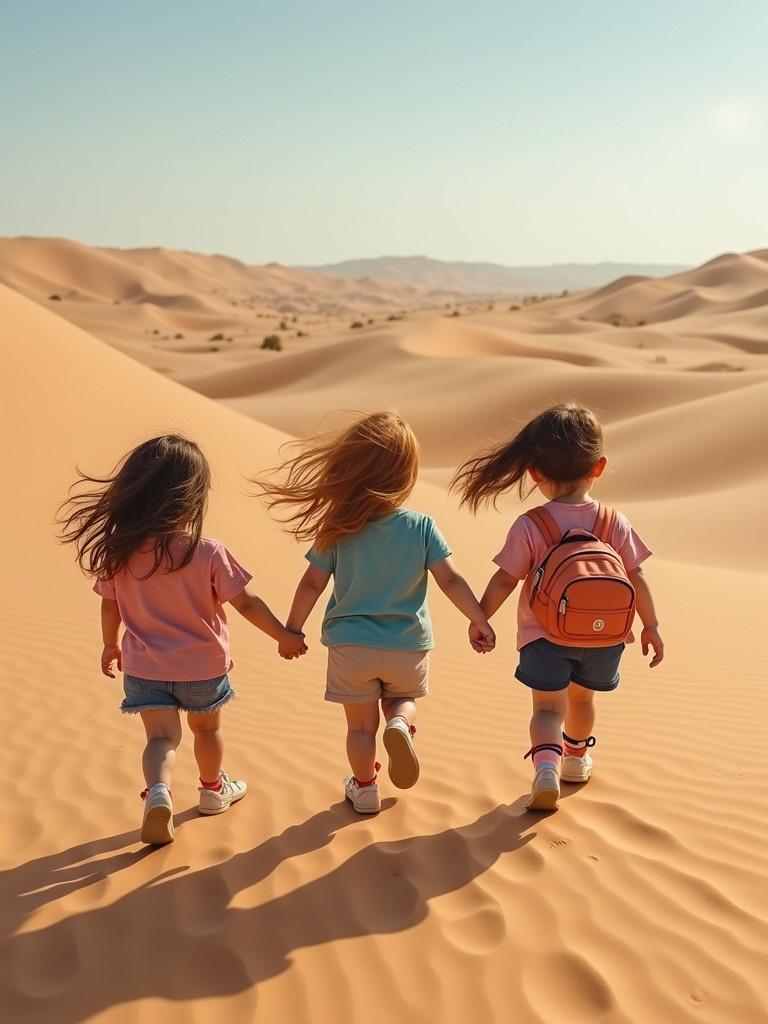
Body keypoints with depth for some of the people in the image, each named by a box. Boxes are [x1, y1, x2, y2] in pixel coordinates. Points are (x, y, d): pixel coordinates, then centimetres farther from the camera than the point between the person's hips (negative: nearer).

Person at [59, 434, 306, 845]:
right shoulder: (208, 552, -21)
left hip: (143, 667, 1)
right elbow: (247, 603, -14)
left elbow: (110, 606, 2)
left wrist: (111, 645, 21)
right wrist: (284, 635, 0)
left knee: (161, 736, 5)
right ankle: (213, 789, 42)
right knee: (206, 727, 22)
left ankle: (158, 790, -23)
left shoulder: (118, 552, -11)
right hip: (203, 666, -1)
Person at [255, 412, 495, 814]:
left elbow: (311, 585, -4)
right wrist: (479, 620, -1)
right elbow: (450, 580, -11)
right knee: (403, 700, 25)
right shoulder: (422, 527, -11)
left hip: (350, 645, 0)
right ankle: (400, 724, -6)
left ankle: (364, 788, 27)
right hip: (408, 645, 0)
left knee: (361, 724, 16)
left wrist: (291, 629, 10)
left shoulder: (338, 530, -10)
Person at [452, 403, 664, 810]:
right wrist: (651, 626, 11)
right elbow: (636, 579, -1)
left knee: (549, 706, 5)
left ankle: (546, 763, -21)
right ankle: (576, 758, 47)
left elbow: (505, 580, -11)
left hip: (545, 636, -3)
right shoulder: (616, 523, -6)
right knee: (581, 696, 26)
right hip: (604, 636, 3)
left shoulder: (529, 526, -13)